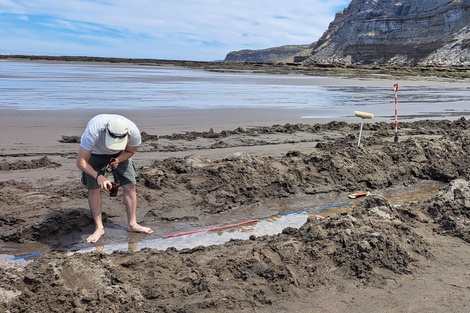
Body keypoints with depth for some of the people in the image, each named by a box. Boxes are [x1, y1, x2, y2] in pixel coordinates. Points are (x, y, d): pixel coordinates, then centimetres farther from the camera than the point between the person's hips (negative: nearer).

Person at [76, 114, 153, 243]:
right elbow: (80, 161, -36)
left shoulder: (134, 133, -35)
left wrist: (117, 160, -29)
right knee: (93, 189, -9)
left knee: (130, 186, -5)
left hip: (119, 154, 2)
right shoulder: (93, 131, -43)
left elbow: (130, 152, -10)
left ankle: (132, 224, 8)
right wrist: (98, 176, -49)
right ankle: (99, 228, 4)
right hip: (95, 153, -2)